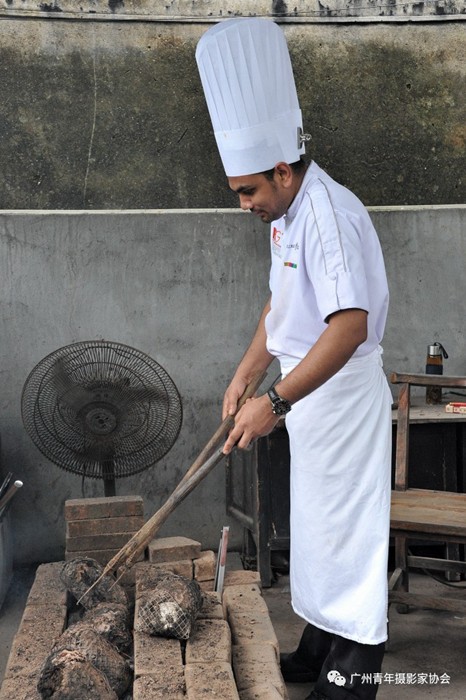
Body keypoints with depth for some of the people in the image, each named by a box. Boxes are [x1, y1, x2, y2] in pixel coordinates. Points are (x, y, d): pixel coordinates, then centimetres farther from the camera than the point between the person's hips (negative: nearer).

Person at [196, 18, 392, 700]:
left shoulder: (331, 214, -23)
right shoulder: (288, 216, 10)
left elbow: (350, 326, -31)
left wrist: (276, 401, -31)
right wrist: (244, 376, 14)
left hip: (344, 393, -10)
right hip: (308, 389, 10)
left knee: (346, 528, 0)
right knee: (316, 523, 18)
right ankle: (321, 643, 34)